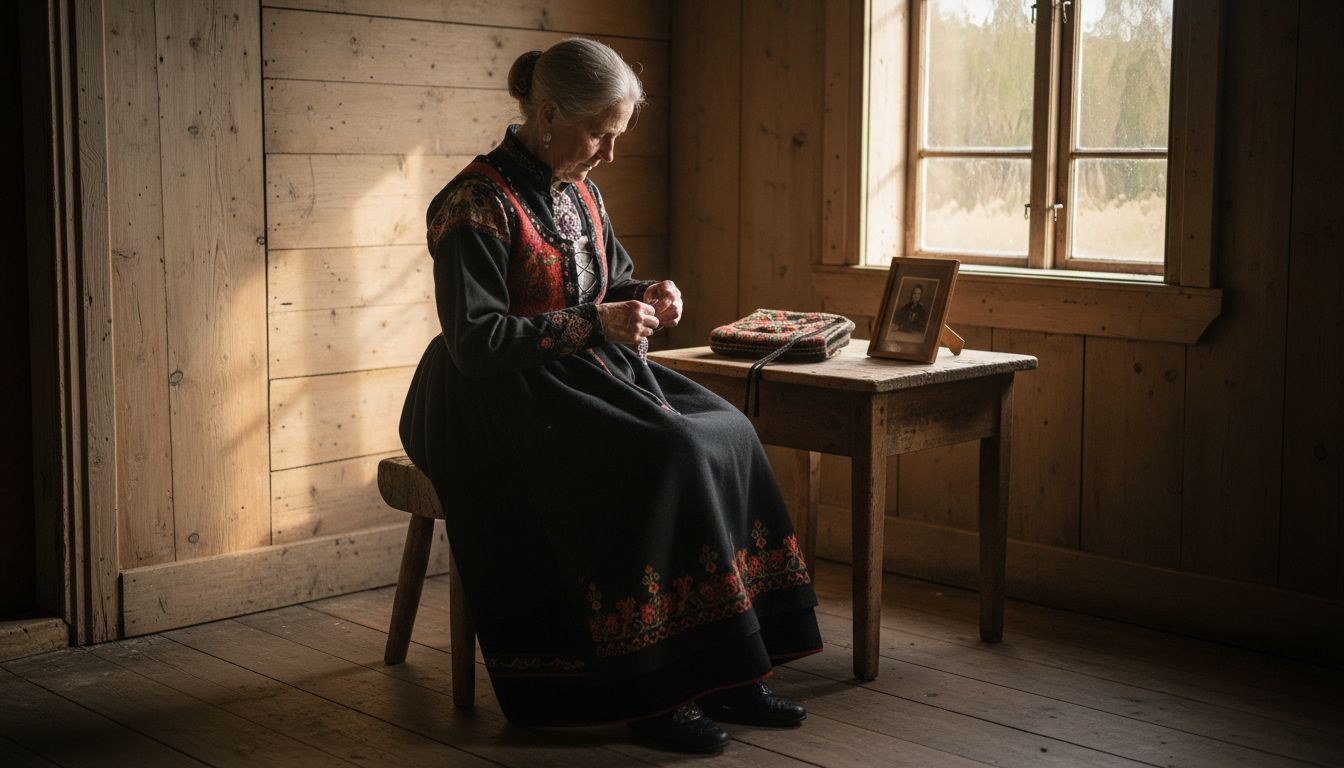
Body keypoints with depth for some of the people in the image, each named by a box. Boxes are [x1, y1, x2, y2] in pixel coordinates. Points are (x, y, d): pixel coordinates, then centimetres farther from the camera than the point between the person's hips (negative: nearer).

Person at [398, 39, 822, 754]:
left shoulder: (579, 191, 10)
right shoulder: (476, 205, -15)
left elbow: (610, 278, 25)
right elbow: (475, 341, -20)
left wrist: (647, 294, 0)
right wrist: (595, 324, -24)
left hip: (588, 374, 8)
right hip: (503, 401, -8)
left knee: (727, 435, -12)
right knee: (666, 458, -28)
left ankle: (724, 669, -10)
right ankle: (653, 691, -19)